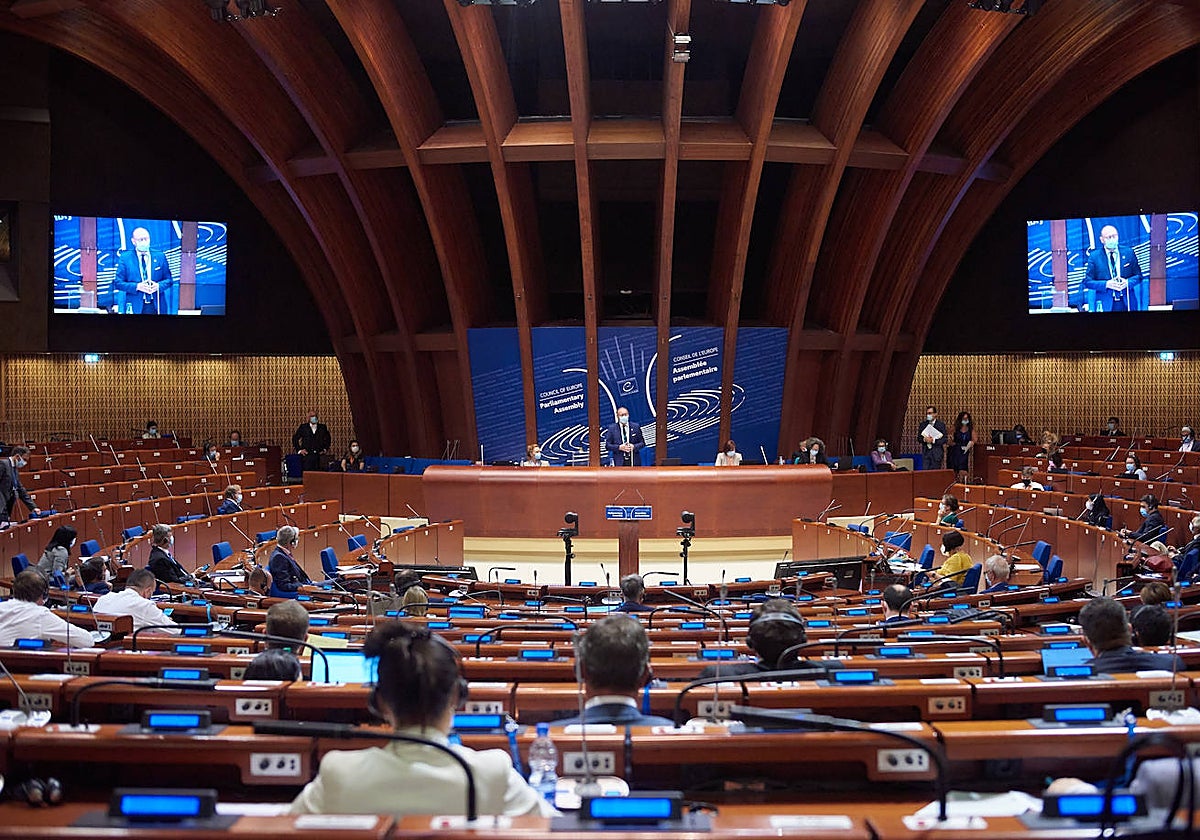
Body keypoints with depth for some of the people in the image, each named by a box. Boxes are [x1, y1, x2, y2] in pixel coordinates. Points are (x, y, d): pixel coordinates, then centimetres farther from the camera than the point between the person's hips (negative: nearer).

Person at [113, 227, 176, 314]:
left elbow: (169, 280, 11)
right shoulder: (125, 258, 4)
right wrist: (137, 286, -14)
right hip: (136, 307, -1)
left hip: (157, 306, 1)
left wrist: (158, 285, -11)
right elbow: (118, 283, 1)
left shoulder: (160, 256, 9)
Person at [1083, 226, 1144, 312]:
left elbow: (1138, 276, 9)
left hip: (1127, 303, 2)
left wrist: (1127, 282, -12)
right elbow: (1087, 282, -1)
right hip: (1106, 305, -2)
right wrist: (1106, 284, -15)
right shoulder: (1094, 256, 1)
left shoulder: (1129, 252, 6)